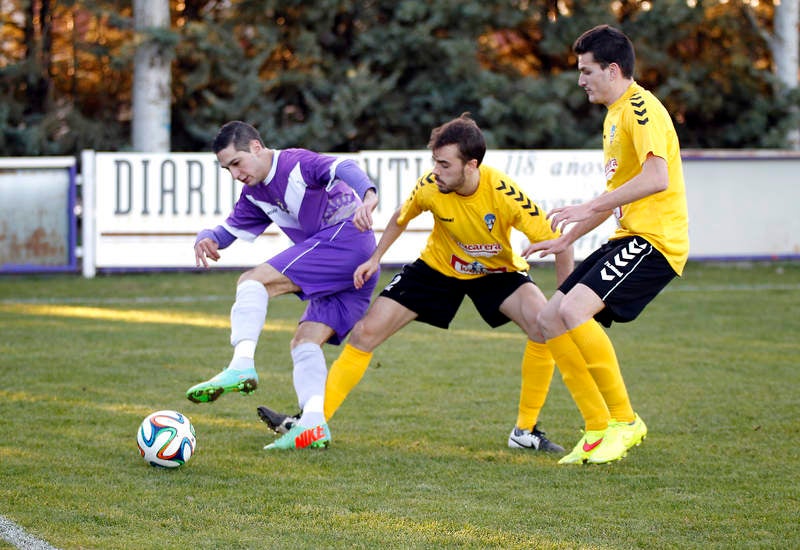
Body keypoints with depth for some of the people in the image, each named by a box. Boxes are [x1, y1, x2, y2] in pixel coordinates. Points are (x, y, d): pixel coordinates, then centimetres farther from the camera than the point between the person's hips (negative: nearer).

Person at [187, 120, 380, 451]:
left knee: (254, 281, -17)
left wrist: (368, 197, -46)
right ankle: (313, 425, -8)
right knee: (304, 341, 5)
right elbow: (231, 230, 24)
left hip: (346, 235, -10)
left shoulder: (296, 163, -8)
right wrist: (207, 239, -2)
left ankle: (241, 367, -32)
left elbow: (343, 168, -24)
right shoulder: (255, 194, 19)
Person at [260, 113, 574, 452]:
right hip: (438, 267, 2)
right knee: (365, 333, -8)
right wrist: (375, 258, -4)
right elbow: (401, 218, 1)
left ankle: (526, 431, -13)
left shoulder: (504, 194, -33)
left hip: (497, 271, -2)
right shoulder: (430, 187, -25)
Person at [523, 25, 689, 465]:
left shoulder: (640, 107, -12)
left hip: (655, 239, -11)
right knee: (550, 319, 4)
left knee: (575, 308, -26)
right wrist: (566, 240, 27)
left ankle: (624, 421, -15)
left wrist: (589, 208, -24)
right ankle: (599, 431, 7)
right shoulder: (614, 116, 21)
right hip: (628, 238, 11)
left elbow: (656, 178, -27)